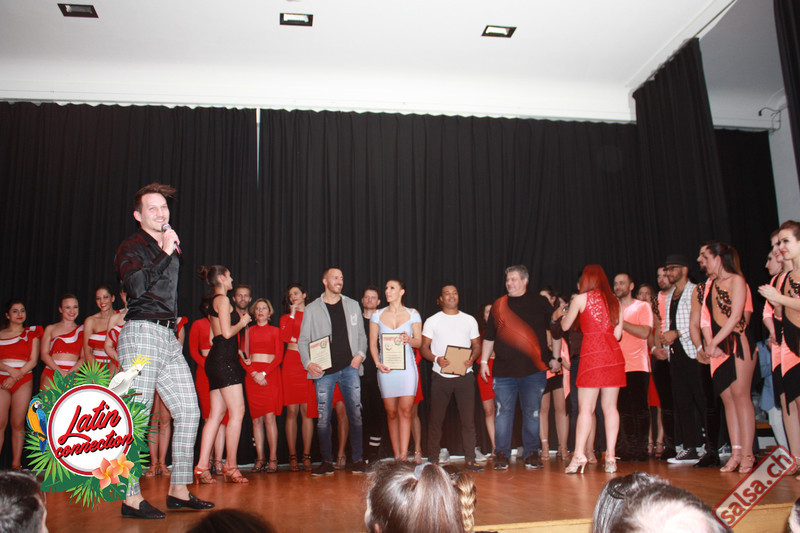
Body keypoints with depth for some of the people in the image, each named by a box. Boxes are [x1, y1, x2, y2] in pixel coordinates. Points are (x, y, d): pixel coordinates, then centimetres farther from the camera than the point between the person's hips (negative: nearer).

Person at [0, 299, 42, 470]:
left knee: (18, 424, -2)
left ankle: (16, 465, 1)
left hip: (24, 381, 0)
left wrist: (15, 377, -8)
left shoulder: (31, 333, 11)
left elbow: (33, 360, 3)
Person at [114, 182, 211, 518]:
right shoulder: (132, 247, -2)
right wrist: (165, 254, -14)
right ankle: (131, 497, 1)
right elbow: (136, 285, -20)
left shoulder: (170, 246, 22)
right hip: (142, 333, -8)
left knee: (189, 411, 5)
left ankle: (178, 490, 13)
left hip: (169, 337, 8)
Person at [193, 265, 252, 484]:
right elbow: (227, 332, -15)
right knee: (237, 412, -9)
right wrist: (242, 322, 2)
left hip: (216, 358, 10)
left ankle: (202, 466, 3)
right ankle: (231, 466, -8)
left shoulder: (212, 302, 22)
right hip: (225, 359, -10)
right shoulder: (223, 299, -6)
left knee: (216, 414, 6)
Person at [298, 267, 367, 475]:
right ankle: (327, 461, 11)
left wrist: (360, 354, -1)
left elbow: (361, 335, 16)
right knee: (323, 418, -1)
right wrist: (308, 363, -7)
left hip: (349, 368, 1)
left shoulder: (352, 305, 14)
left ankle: (358, 460, 10)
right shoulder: (312, 309, 8)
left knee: (355, 415, 0)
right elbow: (303, 340, 7)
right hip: (324, 371, -1)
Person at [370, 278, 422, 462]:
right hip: (386, 368, 2)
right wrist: (378, 363, -7)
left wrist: (408, 339, -16)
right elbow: (373, 344, 9)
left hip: (406, 366, -1)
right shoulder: (377, 315, 11)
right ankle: (397, 456, 10)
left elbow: (419, 342, 7)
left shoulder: (413, 314, 8)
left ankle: (404, 454, -10)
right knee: (391, 413, 3)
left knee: (405, 410, -10)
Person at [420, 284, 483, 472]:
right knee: (435, 419, 3)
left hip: (465, 376, 1)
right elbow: (424, 347, 5)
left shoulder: (469, 320, 12)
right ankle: (432, 459, 14)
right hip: (441, 377, -1)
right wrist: (437, 359, -14)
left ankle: (470, 460, 8)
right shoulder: (432, 321, 7)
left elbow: (477, 346, 13)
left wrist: (472, 358, -9)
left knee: (468, 419, -1)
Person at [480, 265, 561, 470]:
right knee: (503, 413, 0)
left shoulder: (540, 303, 6)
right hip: (504, 369, 1)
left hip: (534, 369, -1)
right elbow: (489, 337, 14)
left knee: (532, 413, 4)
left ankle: (532, 454, 16)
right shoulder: (498, 305, 10)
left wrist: (555, 358, 5)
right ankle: (502, 455, 9)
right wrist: (484, 361, 9)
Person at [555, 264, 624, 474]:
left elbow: (565, 326, 10)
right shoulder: (614, 301, 13)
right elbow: (617, 334, 12)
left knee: (586, 408, -3)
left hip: (592, 353, -4)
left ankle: (579, 455, -6)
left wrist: (563, 312, 29)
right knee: (610, 407, 6)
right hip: (614, 354, 4)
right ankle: (611, 457, 4)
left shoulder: (580, 299, 2)